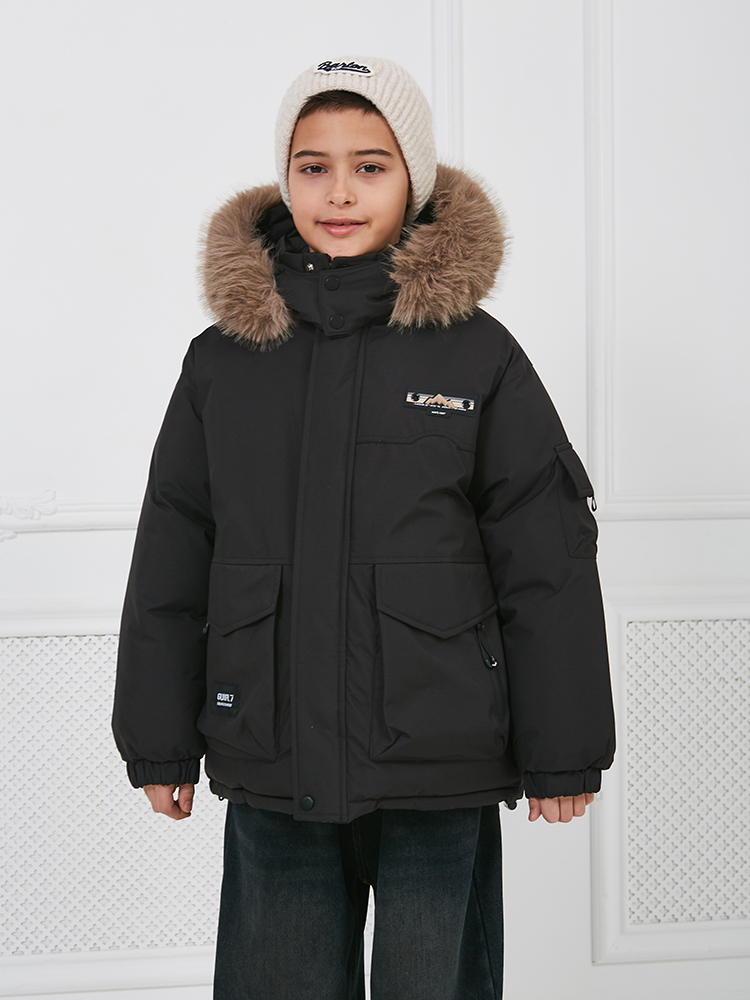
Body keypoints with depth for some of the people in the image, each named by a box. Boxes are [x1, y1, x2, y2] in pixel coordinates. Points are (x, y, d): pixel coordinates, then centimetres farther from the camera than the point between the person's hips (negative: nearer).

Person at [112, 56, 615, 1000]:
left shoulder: (478, 356, -2)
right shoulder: (222, 361, 3)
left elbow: (547, 566, 0)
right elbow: (168, 566, 8)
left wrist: (562, 756, -1)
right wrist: (158, 743, 9)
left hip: (439, 775, -1)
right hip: (271, 772, 2)